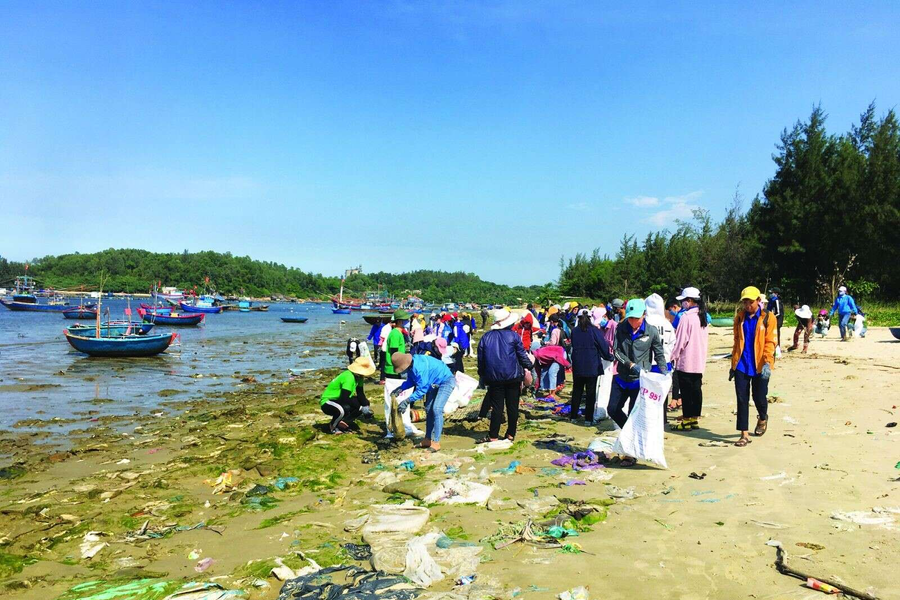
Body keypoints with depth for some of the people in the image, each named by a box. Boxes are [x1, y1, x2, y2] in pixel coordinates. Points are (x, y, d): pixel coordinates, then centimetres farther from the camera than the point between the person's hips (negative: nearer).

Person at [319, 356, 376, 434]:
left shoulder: (359, 376, -3)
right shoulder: (349, 377, -30)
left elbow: (360, 394, 2)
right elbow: (345, 398, -32)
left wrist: (366, 406, -15)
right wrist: (361, 408, -26)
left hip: (339, 401, 9)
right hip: (327, 402, -9)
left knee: (365, 403, 0)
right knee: (346, 408, -39)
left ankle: (344, 422, 1)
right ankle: (333, 426, -9)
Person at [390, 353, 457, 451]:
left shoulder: (420, 367, -37)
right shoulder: (410, 365, -9)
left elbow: (422, 389, -33)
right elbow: (411, 381, 6)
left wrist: (407, 401, -33)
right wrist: (400, 389, -9)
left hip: (446, 381, -10)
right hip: (435, 383, 10)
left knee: (437, 409, -19)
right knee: (429, 410, 12)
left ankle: (436, 442, -15)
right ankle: (428, 439, 21)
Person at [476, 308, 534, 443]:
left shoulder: (486, 337, 5)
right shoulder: (513, 336, -4)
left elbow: (481, 358, 9)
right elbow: (522, 355, 1)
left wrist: (483, 375, 18)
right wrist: (530, 366, 18)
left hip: (494, 378, 2)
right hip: (513, 376, -2)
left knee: (497, 407, 5)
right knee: (512, 406, 8)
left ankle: (493, 436, 3)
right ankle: (511, 434, 13)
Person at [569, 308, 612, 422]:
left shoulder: (574, 331, -1)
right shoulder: (595, 331, -9)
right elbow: (604, 346, -5)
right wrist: (609, 357, 11)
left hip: (577, 366, 2)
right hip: (592, 366, -2)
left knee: (577, 391, 13)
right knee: (591, 392, 5)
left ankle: (573, 416, 16)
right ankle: (588, 418, 5)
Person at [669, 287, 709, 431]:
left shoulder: (686, 317, -16)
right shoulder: (702, 316, 9)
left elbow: (680, 340, -14)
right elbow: (705, 339, 16)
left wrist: (673, 356, -4)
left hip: (685, 361, -8)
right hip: (699, 361, 8)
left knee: (686, 391, -2)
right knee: (696, 389, 11)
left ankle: (686, 421, 3)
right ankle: (695, 419, 17)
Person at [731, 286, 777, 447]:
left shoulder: (768, 318, -4)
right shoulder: (740, 317, 7)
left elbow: (770, 342, -8)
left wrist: (767, 362, -21)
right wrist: (733, 364, 13)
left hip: (759, 367, -3)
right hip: (741, 365, 3)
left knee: (759, 397, 8)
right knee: (742, 399, 0)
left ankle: (763, 418, 42)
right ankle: (744, 434, 6)